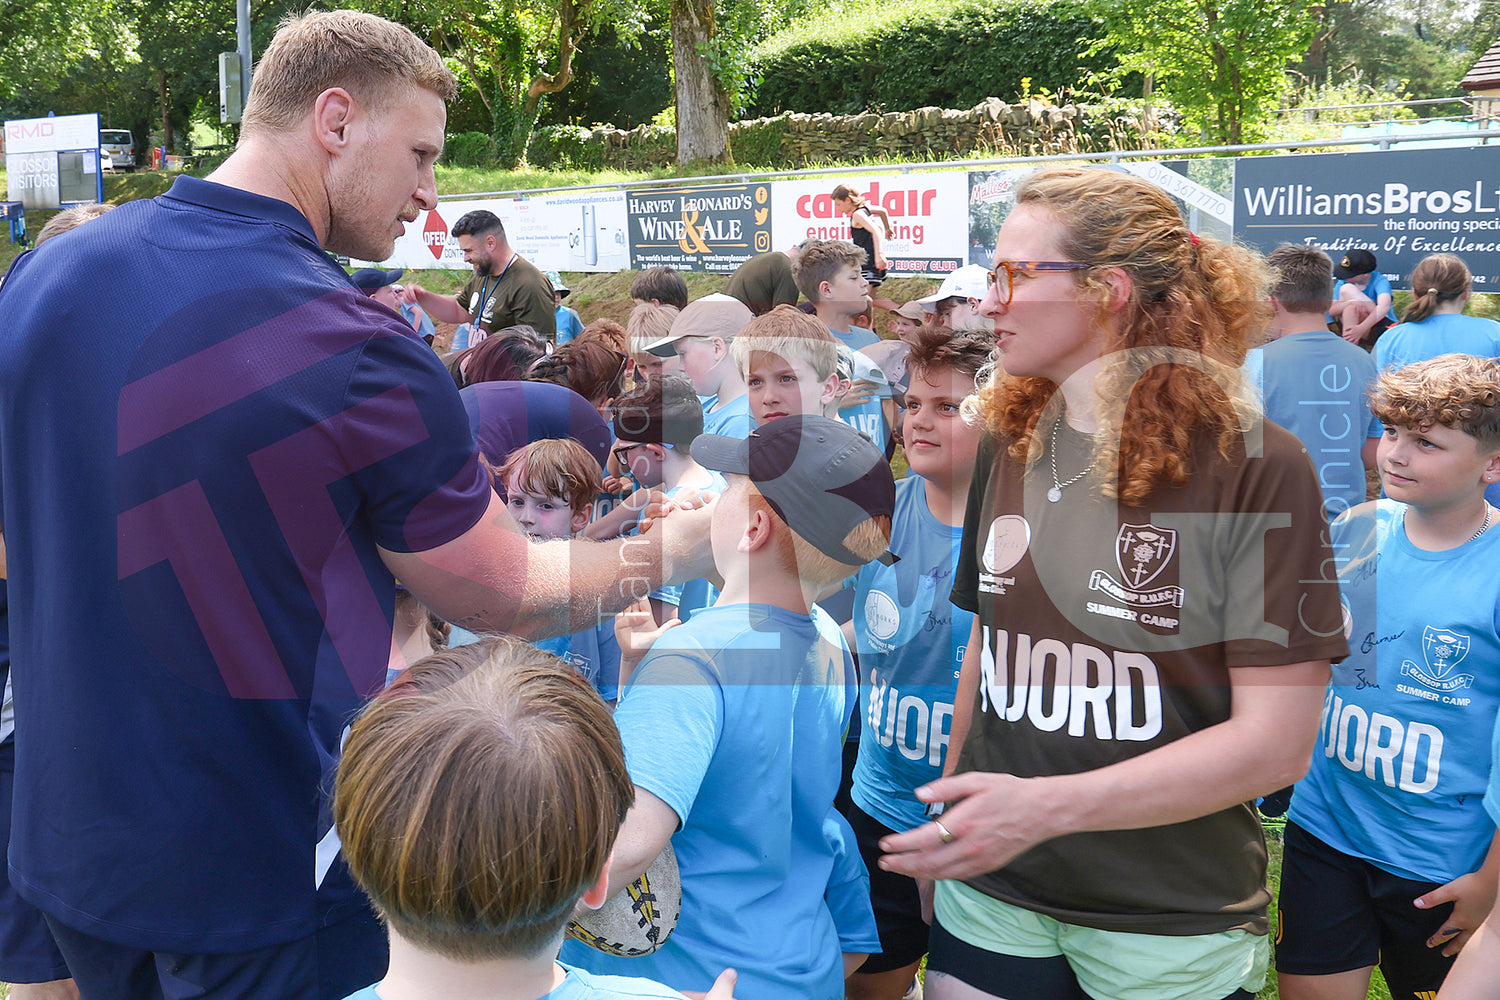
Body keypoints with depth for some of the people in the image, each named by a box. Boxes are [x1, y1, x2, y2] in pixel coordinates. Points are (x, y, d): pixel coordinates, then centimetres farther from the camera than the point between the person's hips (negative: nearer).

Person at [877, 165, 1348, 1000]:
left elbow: (1276, 741, -17)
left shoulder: (1256, 467, -15)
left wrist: (1044, 807, -24)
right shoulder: (1009, 445, 1)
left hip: (1174, 924, -3)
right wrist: (956, 803, 9)